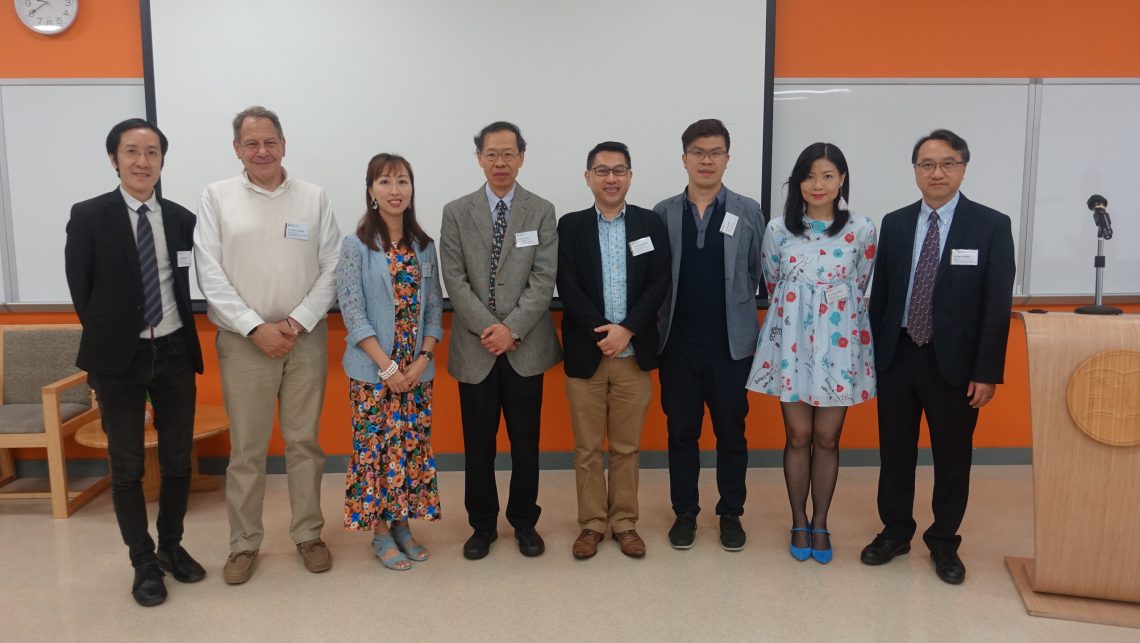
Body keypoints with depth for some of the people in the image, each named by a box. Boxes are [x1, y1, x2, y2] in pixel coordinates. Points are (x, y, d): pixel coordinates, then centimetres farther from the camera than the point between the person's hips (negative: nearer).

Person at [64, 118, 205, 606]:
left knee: (178, 459, 11)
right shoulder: (89, 216, -5)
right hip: (119, 357, -3)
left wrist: (180, 336, 4)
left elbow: (184, 286, 9)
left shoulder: (181, 219, 4)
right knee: (127, 466, 7)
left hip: (174, 352, 3)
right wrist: (106, 341, 2)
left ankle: (172, 546, 30)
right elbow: (80, 290, -1)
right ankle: (144, 562, 20)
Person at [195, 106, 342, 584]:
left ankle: (308, 534, 23)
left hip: (306, 338, 1)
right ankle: (244, 543, 20)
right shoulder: (217, 197, 1)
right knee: (246, 449, 6)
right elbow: (210, 274, -4)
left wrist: (296, 323, -9)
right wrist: (256, 328, -11)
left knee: (304, 441, 10)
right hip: (243, 341, -1)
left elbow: (332, 269, 1)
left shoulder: (314, 198, 4)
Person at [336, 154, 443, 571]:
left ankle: (402, 524, 23)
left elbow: (434, 308, 7)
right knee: (375, 447, 3)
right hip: (373, 370, -3)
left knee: (414, 445, 8)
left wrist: (423, 359, -7)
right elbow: (353, 312, -10)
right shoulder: (356, 246, -5)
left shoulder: (424, 246, 7)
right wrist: (387, 366, -15)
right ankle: (379, 531, 17)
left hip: (417, 369, 4)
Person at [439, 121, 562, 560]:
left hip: (525, 346, 0)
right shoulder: (456, 212, 4)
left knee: (525, 441, 8)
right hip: (475, 347, 0)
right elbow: (454, 279, -3)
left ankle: (524, 522, 24)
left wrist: (512, 329, -14)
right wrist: (488, 328, -13)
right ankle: (482, 524, 24)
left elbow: (544, 279, -4)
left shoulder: (542, 211, 3)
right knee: (478, 444, 8)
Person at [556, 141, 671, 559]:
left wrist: (627, 329, -15)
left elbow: (659, 283, -3)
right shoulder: (570, 226, 3)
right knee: (587, 447, 8)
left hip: (634, 353, 1)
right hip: (586, 353, 0)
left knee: (627, 446, 10)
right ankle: (592, 524, 21)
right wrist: (601, 332, -17)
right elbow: (568, 288, -6)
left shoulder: (651, 224, 5)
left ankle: (624, 522, 23)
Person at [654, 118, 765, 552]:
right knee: (681, 433, 10)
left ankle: (731, 514, 25)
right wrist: (658, 325, -3)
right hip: (678, 343, 1)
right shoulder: (663, 214, 2)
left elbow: (760, 273, 3)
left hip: (731, 343, 0)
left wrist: (733, 308, 1)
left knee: (731, 433, 9)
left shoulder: (748, 212, 1)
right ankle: (685, 512, 24)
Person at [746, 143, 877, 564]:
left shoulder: (862, 231, -2)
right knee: (798, 437, 7)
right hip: (792, 345, 0)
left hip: (838, 346, 0)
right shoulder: (777, 229, -2)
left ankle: (820, 523, 23)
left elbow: (859, 287, 11)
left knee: (827, 439, 7)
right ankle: (799, 522, 23)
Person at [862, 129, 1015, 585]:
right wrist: (872, 355, 4)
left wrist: (987, 372, -11)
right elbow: (880, 293, 7)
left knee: (952, 457, 9)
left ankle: (944, 542, 26)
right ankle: (895, 531, 29)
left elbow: (998, 304, -7)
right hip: (897, 357, 3)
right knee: (895, 451, 12)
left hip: (954, 362, -2)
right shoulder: (895, 223, 5)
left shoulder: (991, 226, -4)